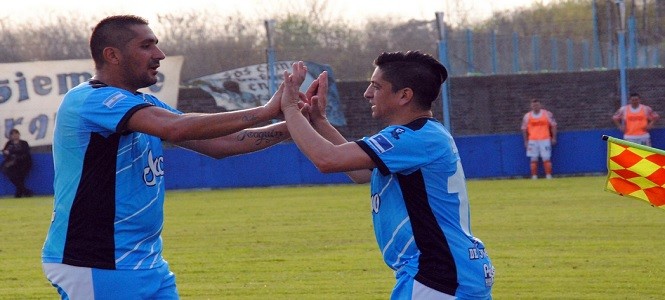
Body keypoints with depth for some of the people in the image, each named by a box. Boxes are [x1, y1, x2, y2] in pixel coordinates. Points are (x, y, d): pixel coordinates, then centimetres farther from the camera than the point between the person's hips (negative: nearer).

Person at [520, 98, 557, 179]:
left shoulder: (547, 114, 3)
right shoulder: (527, 116, 6)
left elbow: (553, 126, 7)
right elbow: (524, 129, 11)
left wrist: (553, 138, 1)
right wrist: (526, 141, 5)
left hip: (545, 140, -1)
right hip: (532, 141, 1)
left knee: (546, 159, -5)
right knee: (533, 160, 0)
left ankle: (548, 176, -1)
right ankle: (534, 177, 3)